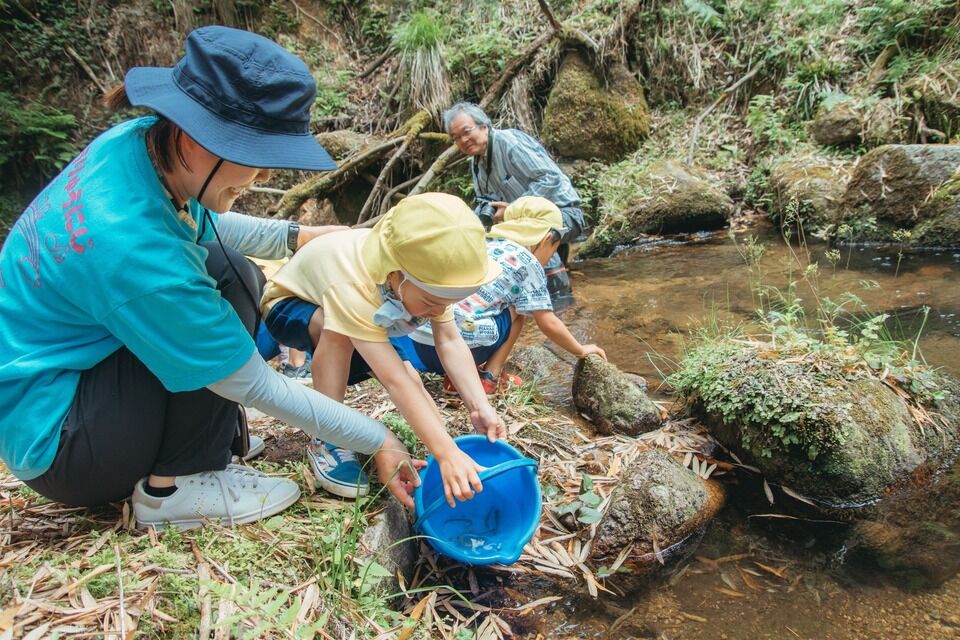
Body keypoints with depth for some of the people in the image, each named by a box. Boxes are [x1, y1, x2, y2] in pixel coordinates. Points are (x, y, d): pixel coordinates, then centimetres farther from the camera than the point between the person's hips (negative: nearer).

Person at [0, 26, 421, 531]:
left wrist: (296, 236, 2)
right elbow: (254, 384, -25)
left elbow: (199, 224, 12)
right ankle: (172, 488, -10)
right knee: (227, 274, -20)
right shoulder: (133, 249, -35)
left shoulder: (138, 142, -12)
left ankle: (204, 438, 6)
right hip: (52, 442, -8)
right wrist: (378, 441, -16)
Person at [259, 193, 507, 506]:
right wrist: (446, 453, -53)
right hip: (289, 305, -5)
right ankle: (327, 441, -23)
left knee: (409, 374, -13)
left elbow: (451, 343, -25)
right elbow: (394, 382, -49)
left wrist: (479, 406, -38)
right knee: (338, 332, -39)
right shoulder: (353, 287, -45)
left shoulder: (429, 275, -27)